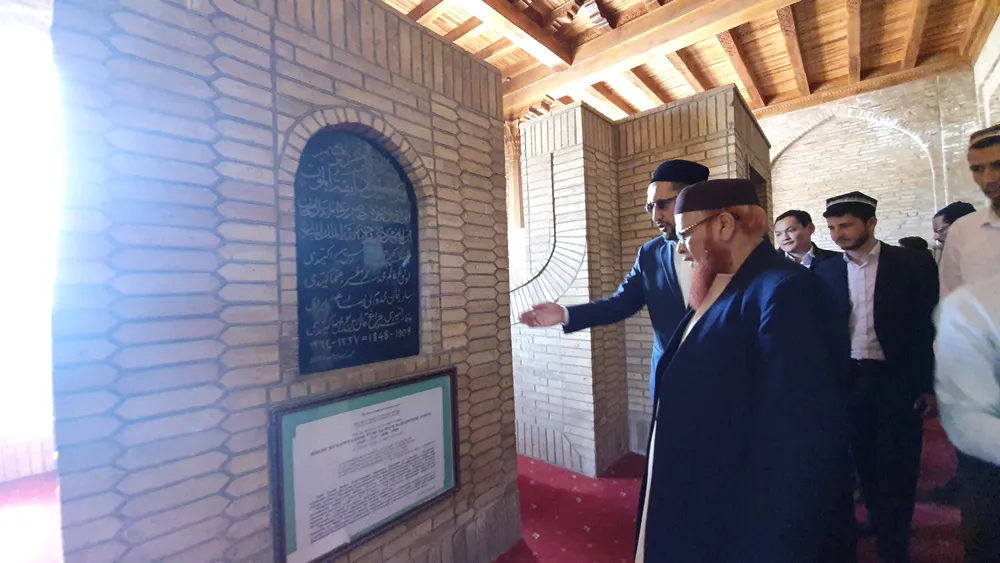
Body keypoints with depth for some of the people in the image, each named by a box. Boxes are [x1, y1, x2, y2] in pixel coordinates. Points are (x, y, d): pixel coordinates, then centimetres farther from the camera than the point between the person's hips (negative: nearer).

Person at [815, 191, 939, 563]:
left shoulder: (913, 263, -6)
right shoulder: (826, 271, 0)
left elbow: (929, 326, -5)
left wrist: (928, 385, -7)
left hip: (898, 379, -2)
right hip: (849, 378, 3)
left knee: (896, 464, 8)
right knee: (864, 458, 17)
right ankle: (878, 521, 38)